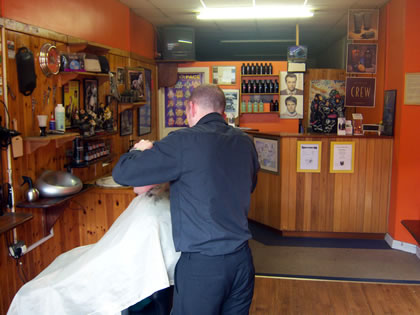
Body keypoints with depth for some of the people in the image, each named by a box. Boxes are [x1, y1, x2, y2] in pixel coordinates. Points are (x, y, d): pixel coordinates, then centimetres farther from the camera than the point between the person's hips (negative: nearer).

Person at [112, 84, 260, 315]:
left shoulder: (184, 142, -14)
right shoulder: (244, 142, 4)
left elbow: (122, 173, -11)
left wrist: (142, 150, 10)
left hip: (203, 264, -5)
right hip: (242, 261, 6)